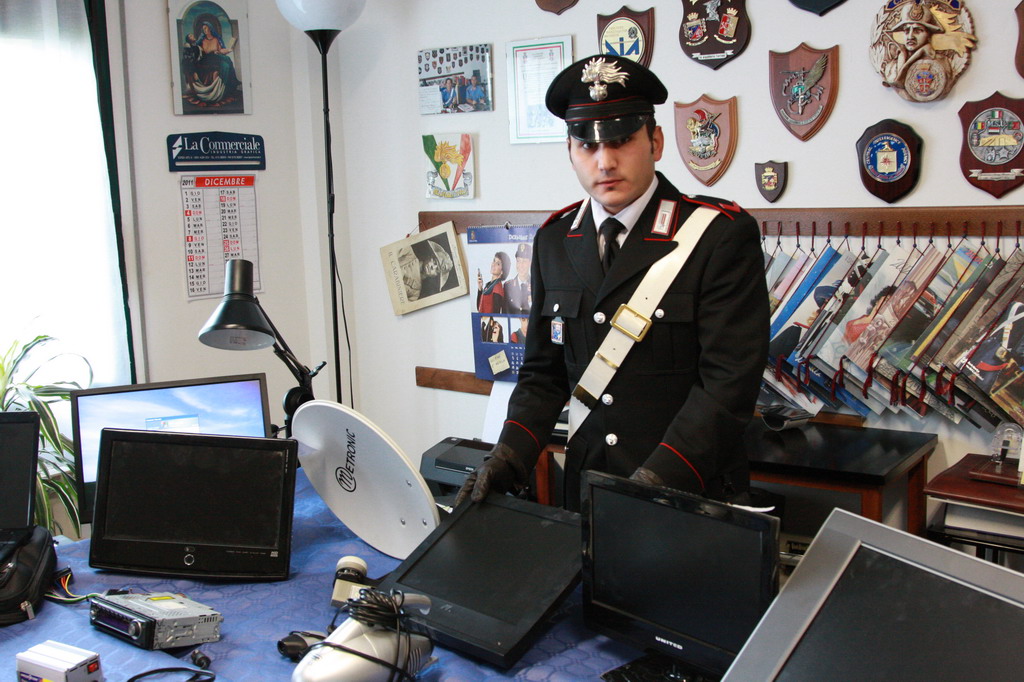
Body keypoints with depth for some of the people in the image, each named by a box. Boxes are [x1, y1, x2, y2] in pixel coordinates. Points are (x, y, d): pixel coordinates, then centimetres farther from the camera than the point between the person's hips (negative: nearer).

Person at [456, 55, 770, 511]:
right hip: (586, 488, 4)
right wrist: (511, 454, -7)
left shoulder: (722, 236, -11)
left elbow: (730, 379, -17)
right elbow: (543, 371, 10)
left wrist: (660, 478, -27)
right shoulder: (554, 242, 6)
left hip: (692, 494, -4)